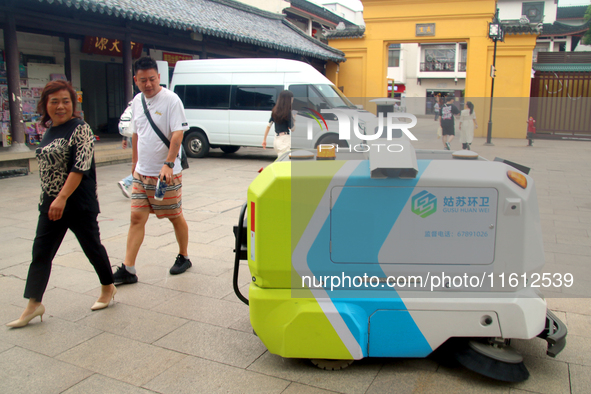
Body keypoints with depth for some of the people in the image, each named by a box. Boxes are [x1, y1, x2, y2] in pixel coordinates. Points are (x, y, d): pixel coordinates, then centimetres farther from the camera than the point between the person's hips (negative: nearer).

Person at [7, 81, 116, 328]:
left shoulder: (80, 129, -12)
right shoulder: (49, 131, 11)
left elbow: (80, 167, -20)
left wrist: (62, 198, -25)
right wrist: (50, 200, 18)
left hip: (79, 203, -7)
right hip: (51, 205, 7)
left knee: (91, 246, 8)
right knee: (41, 252, 6)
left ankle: (108, 288, 28)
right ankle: (33, 305, 13)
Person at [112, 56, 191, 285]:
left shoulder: (171, 100, -12)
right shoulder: (137, 101, 9)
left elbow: (177, 134, -18)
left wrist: (168, 164, -28)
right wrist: (134, 162, 21)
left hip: (167, 173, -6)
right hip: (142, 172, 6)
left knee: (175, 216, 8)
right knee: (137, 218, 4)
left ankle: (183, 258, 28)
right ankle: (128, 269, 8)